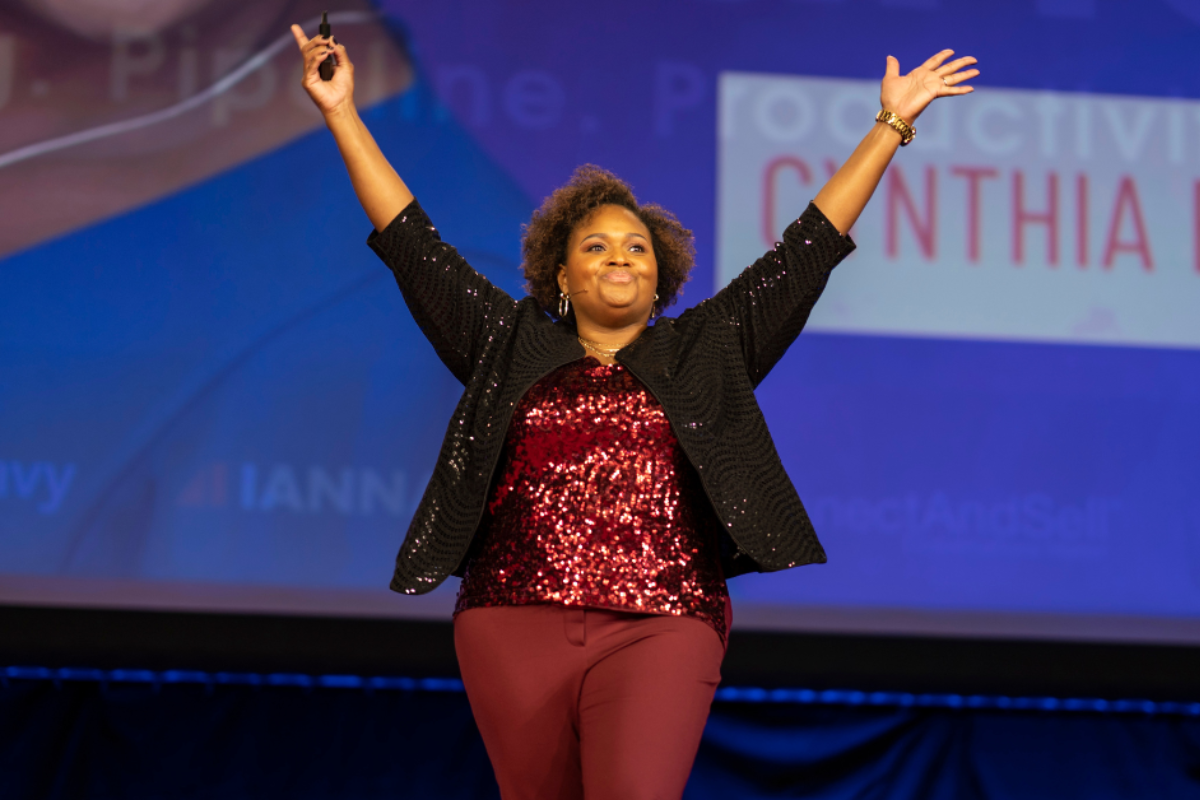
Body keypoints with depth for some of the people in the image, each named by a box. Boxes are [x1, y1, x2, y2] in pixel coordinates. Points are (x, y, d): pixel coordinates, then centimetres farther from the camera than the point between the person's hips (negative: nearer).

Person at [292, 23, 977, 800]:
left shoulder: (707, 353, 15)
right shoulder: (510, 349, 16)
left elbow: (806, 251, 16)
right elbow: (414, 246, 14)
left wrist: (890, 125, 16)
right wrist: (344, 114, 12)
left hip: (660, 631, -1)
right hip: (516, 630, 2)